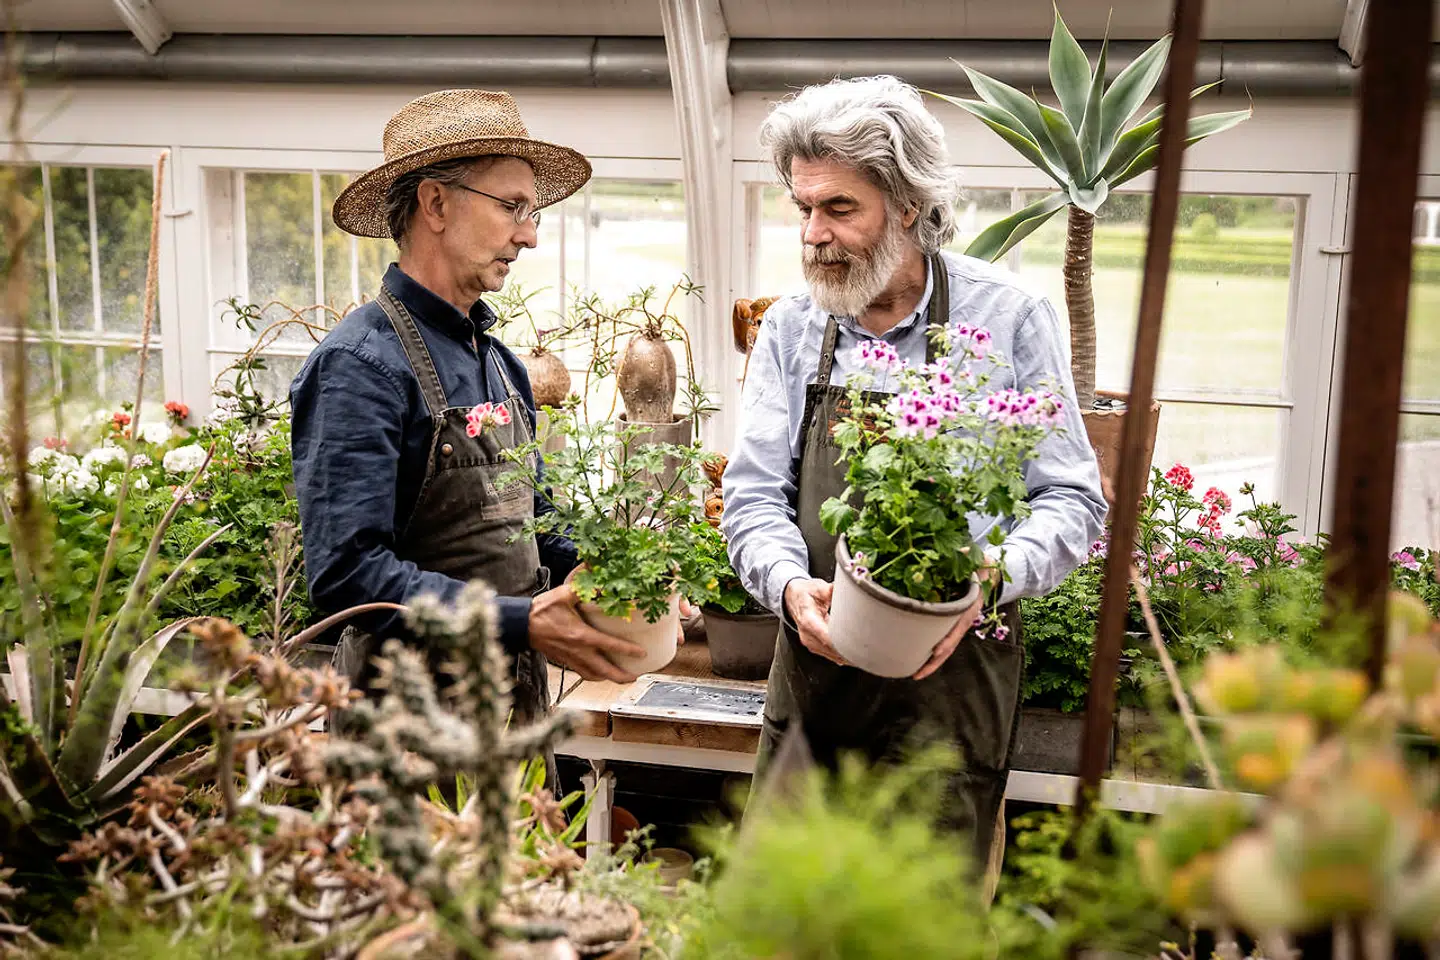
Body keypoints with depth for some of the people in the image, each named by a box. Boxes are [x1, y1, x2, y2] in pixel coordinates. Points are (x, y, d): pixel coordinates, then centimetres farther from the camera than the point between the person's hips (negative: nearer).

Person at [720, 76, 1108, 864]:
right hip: (811, 670, 3)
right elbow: (752, 496, 5)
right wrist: (791, 585, -15)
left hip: (951, 677, -3)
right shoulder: (791, 328, 5)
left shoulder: (1007, 317, -5)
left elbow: (1072, 500, -2)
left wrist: (989, 576, -20)